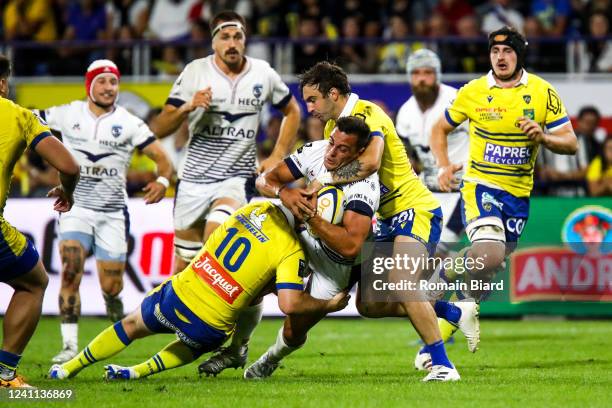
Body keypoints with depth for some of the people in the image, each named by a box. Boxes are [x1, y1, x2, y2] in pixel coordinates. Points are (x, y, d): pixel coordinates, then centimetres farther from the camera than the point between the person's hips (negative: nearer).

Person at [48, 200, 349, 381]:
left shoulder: (257, 209, 2)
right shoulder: (292, 252, -14)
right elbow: (290, 304, -21)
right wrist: (328, 305, -5)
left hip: (178, 294, 3)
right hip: (210, 326, -3)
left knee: (132, 325, 29)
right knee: (196, 346, 35)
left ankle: (69, 368, 37)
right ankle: (138, 371, 23)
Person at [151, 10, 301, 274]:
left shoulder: (263, 74, 0)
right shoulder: (195, 72, -4)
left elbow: (292, 112, 19)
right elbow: (159, 129, -5)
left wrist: (277, 156, 8)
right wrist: (188, 107, -24)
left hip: (237, 178, -1)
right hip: (194, 179, 1)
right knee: (185, 263, 10)